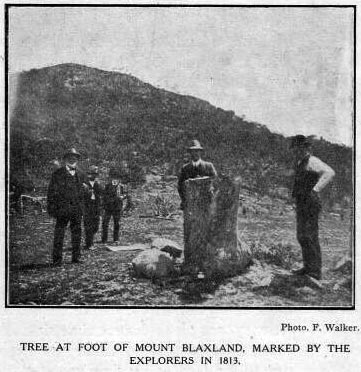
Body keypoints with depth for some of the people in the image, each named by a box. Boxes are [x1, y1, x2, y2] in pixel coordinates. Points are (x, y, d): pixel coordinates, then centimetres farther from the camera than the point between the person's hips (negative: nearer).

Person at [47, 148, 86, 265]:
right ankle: (57, 258, 1)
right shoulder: (58, 174, 1)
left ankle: (76, 257, 15)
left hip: (77, 208, 4)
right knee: (59, 233, -4)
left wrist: (81, 207, 14)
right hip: (62, 208, -4)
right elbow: (52, 192, 0)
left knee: (77, 232, 6)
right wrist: (51, 207, -6)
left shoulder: (80, 175, 15)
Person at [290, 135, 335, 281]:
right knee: (302, 236, 14)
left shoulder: (312, 161, -14)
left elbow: (330, 172, -31)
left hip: (310, 203, -10)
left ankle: (315, 271, -7)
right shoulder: (300, 162, 15)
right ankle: (308, 267, 22)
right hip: (301, 204, 10)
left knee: (309, 237, -10)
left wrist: (315, 190, -28)